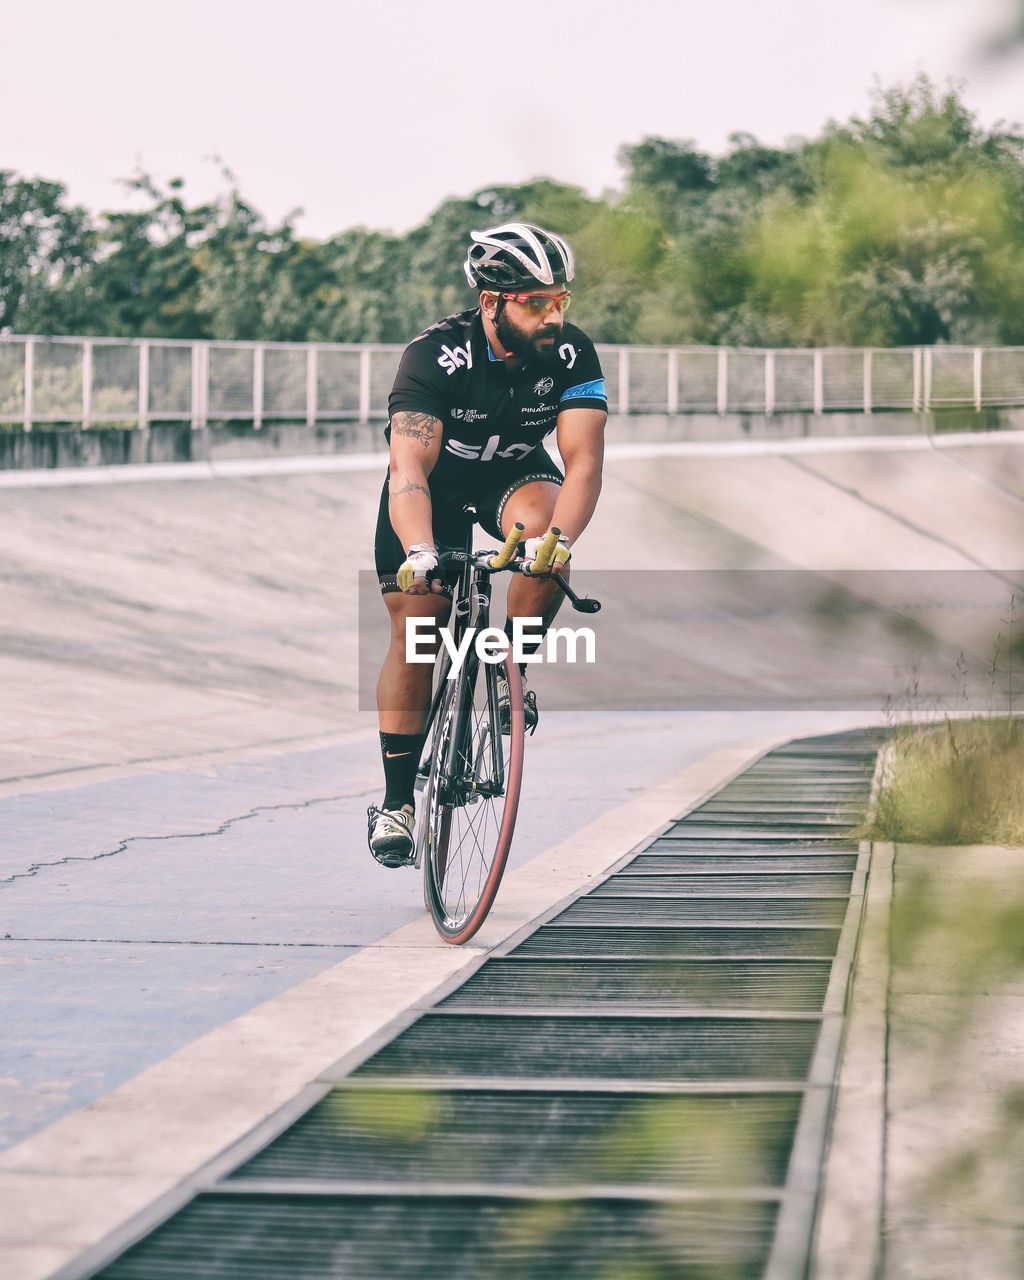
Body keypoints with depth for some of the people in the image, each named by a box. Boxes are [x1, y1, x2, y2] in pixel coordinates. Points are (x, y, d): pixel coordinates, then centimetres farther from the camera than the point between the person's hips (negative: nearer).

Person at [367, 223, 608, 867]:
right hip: (436, 482, -1)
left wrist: (559, 538, -53)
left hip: (515, 474, 1)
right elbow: (410, 468, -41)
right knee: (414, 633, -8)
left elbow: (584, 459, -34)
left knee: (543, 525, -33)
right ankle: (397, 802, 5)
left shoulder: (572, 354, -25)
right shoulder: (436, 354, -32)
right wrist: (420, 552, -59)